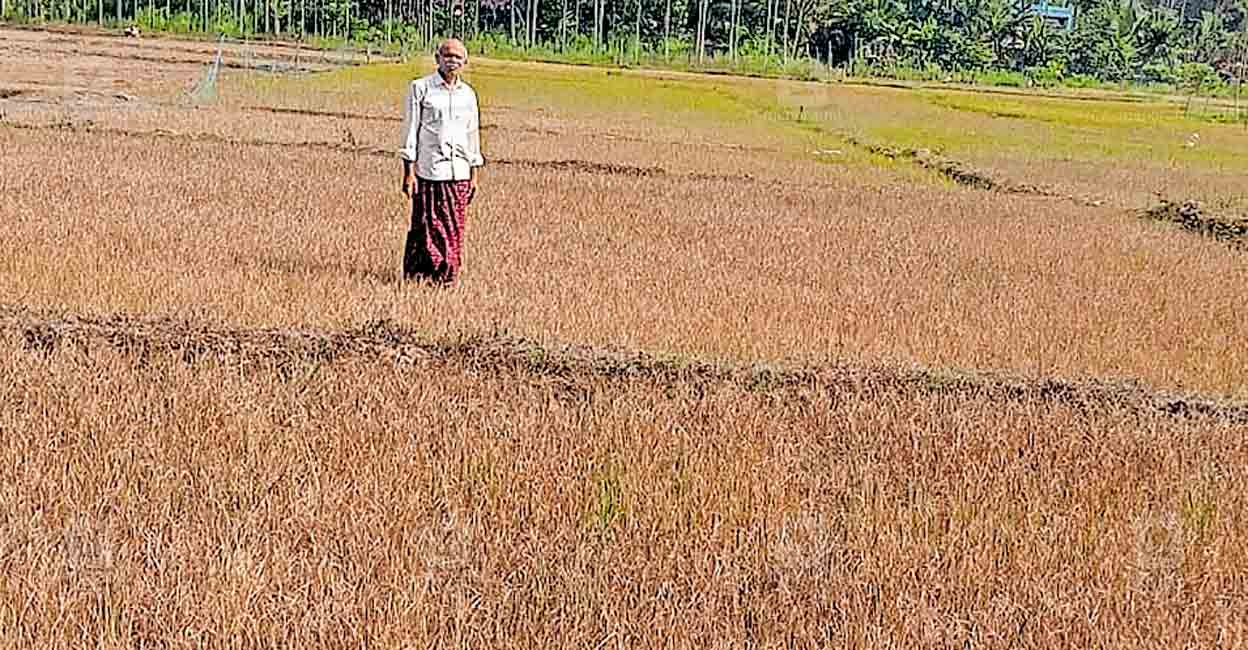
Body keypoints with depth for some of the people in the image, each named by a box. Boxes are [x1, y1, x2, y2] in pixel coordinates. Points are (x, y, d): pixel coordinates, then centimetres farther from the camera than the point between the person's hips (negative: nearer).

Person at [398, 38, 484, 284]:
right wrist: (409, 172, -7)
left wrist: (474, 175, 14)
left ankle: (446, 276, 13)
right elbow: (410, 129, -2)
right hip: (429, 172, -4)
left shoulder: (468, 94, 12)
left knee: (454, 230, 4)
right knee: (426, 227, -4)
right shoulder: (420, 88, 0)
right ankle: (417, 276, 5)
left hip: (459, 173, 4)